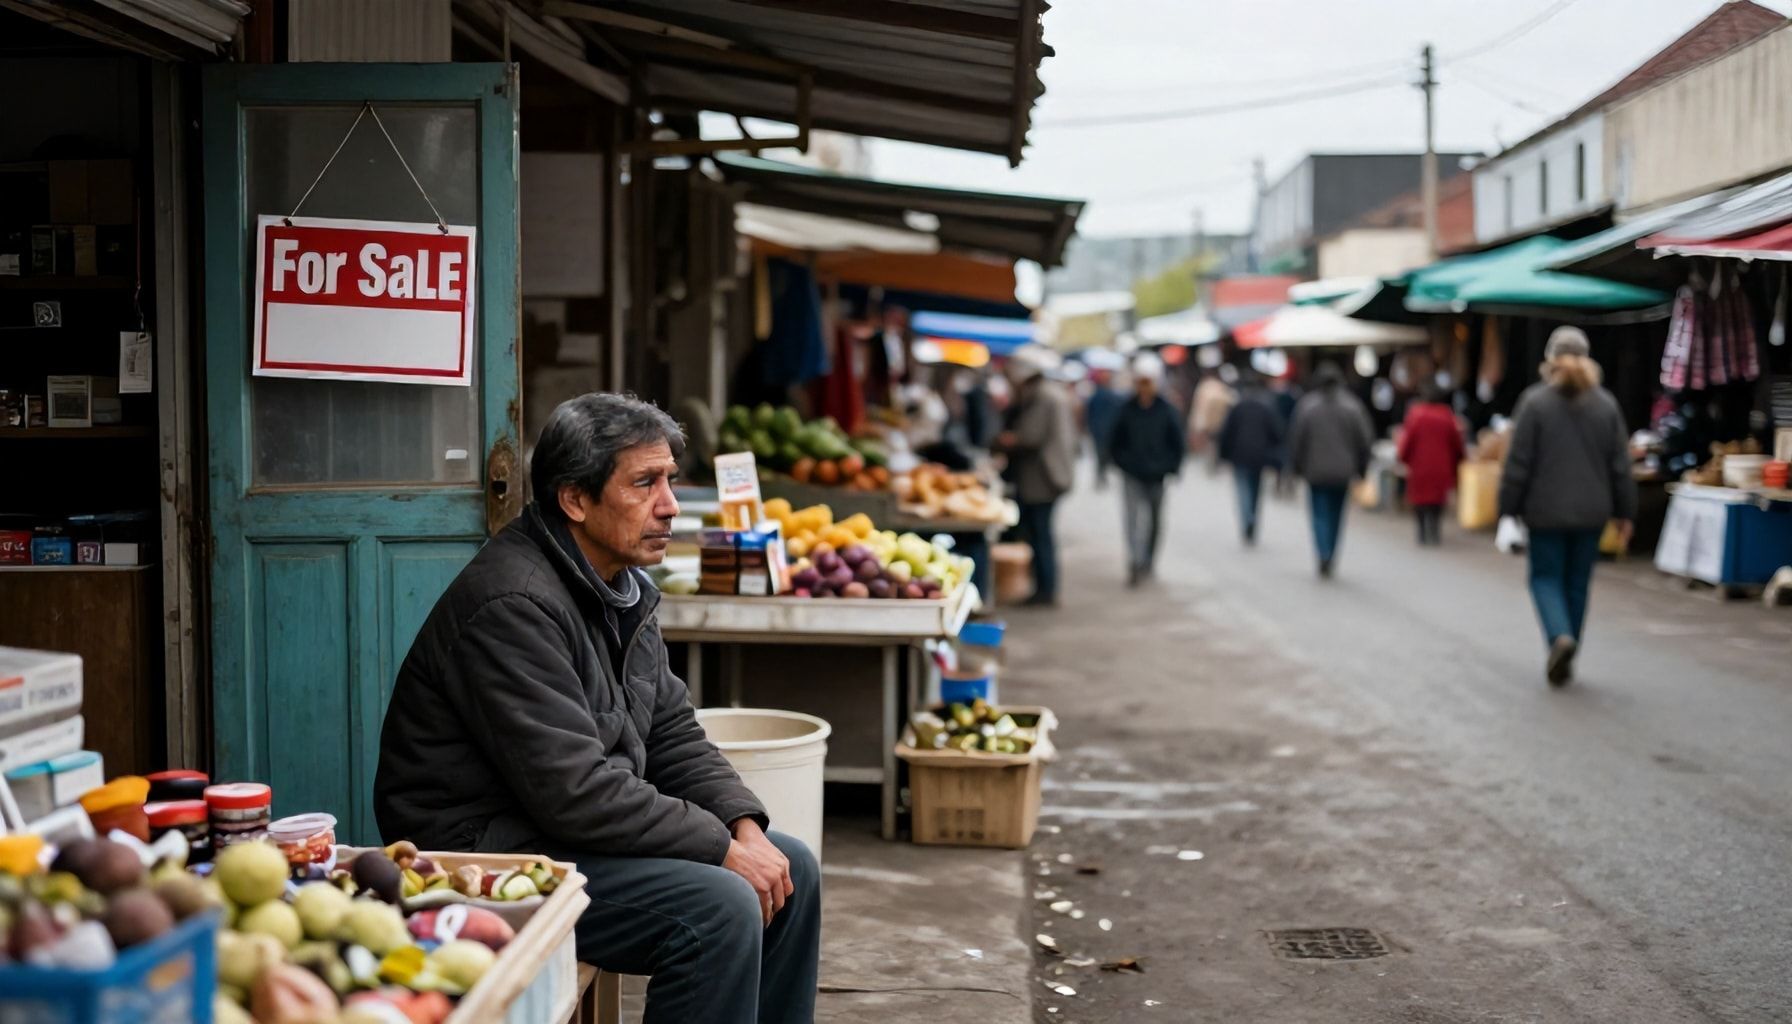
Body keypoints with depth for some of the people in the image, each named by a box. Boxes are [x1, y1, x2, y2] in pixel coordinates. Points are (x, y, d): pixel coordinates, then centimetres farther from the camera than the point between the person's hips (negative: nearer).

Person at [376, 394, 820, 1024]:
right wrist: (721, 847, -22)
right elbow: (572, 789, -27)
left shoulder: (622, 584, 9)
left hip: (590, 829, 10)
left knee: (789, 870, 4)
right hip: (485, 852, -10)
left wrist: (744, 825, -4)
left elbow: (671, 732, 13)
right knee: (719, 908, -25)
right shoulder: (513, 604, -23)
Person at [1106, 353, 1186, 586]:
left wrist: (1169, 467, -1)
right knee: (1134, 516, -15)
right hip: (1132, 476, -1)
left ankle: (1148, 562, 27)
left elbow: (1178, 444, 4)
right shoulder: (1126, 411, -1)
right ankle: (1135, 564, -22)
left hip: (1156, 476, 1)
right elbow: (1114, 443, 9)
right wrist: (1124, 462, 1)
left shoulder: (1167, 410, -2)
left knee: (1154, 520, 12)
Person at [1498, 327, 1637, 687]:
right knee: (1577, 582, 12)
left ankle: (1560, 636, -19)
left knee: (1545, 577, 7)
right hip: (1591, 511, 3)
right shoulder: (1606, 404, 2)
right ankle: (1565, 659, 16)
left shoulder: (1535, 401, -9)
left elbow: (1518, 462, -9)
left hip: (1546, 511, -3)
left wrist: (1509, 509, -2)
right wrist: (1624, 512, 11)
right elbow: (1620, 464, 4)